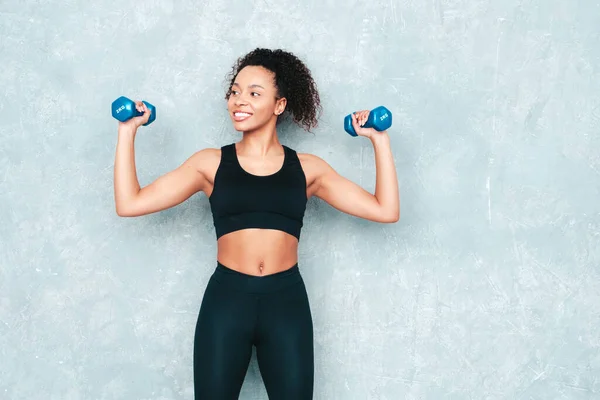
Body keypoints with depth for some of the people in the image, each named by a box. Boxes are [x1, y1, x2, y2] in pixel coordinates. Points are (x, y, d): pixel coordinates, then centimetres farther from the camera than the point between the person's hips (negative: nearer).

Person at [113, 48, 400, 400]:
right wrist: (128, 131, 2)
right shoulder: (211, 163, 5)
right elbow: (130, 203, 0)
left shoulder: (307, 167, 6)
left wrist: (380, 139, 5)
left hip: (287, 303, 1)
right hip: (225, 300, 0)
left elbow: (386, 210, 3)